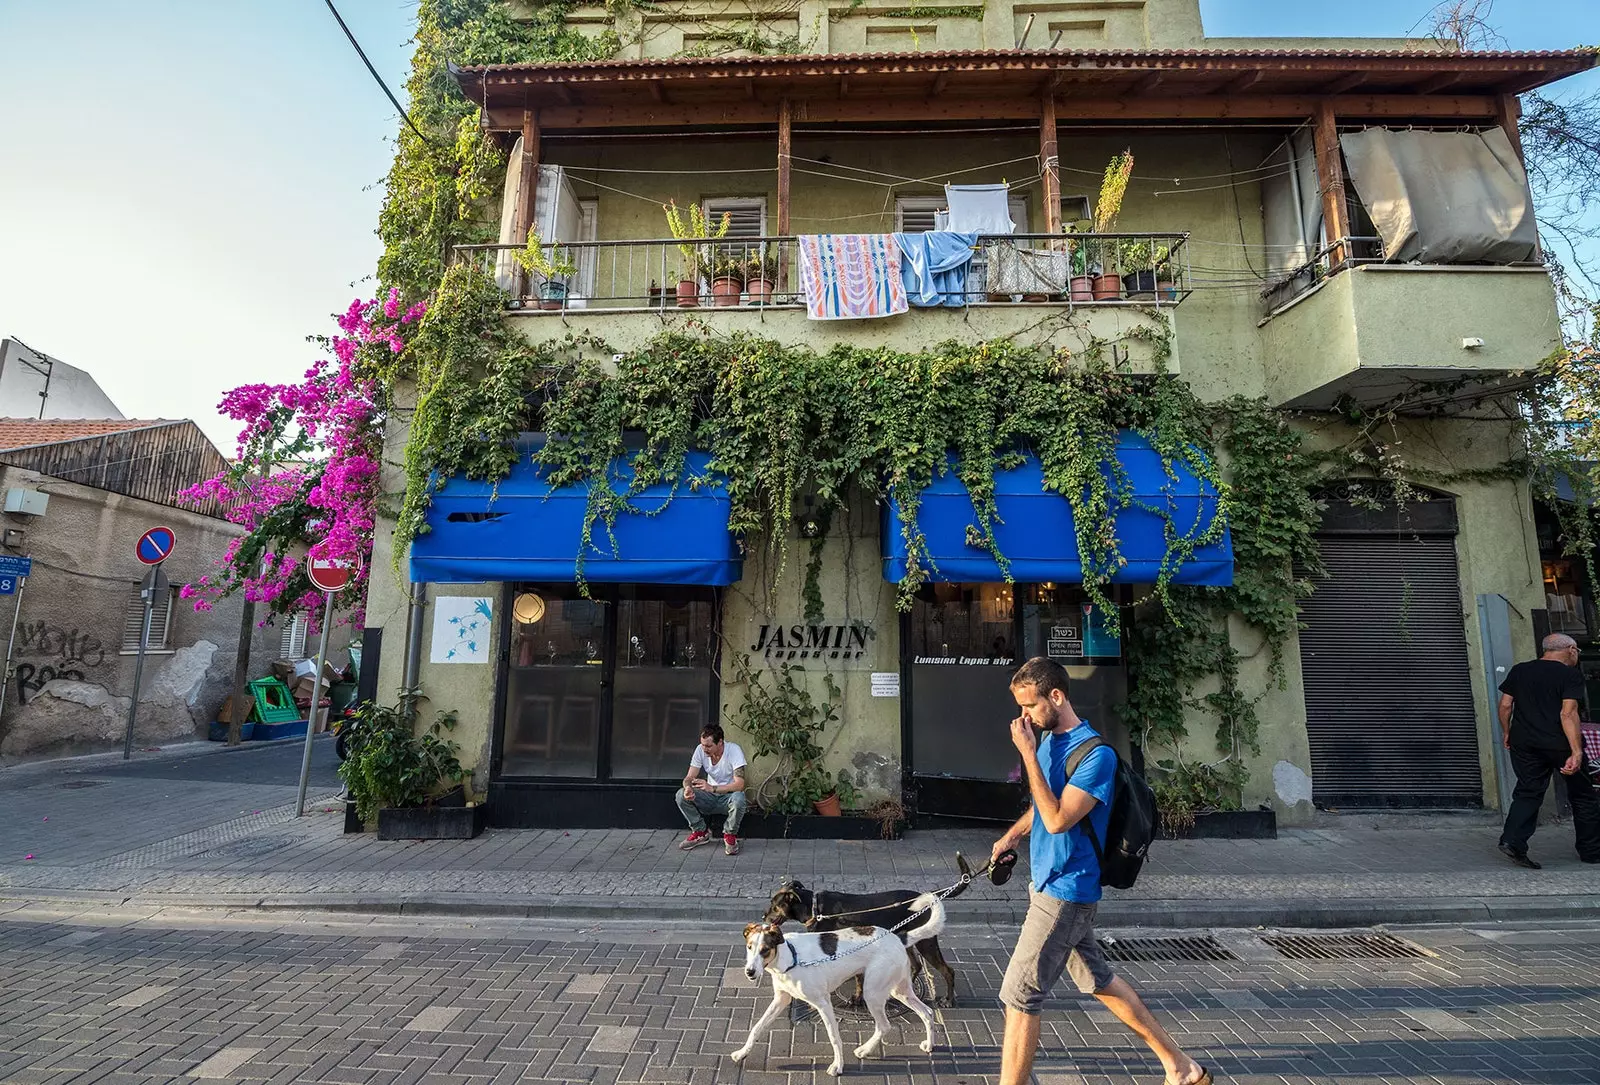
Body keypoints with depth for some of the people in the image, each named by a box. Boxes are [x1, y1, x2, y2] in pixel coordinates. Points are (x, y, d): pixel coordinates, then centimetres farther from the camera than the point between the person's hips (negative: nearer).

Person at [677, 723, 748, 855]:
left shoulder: (734, 750, -23)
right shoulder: (700, 750, -11)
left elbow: (739, 784, -30)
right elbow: (689, 777, -9)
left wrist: (712, 788, -42)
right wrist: (688, 787, -35)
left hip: (729, 796, -4)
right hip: (709, 798, 4)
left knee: (739, 798, -38)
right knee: (681, 794, -20)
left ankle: (730, 835, -8)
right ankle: (700, 832, -1)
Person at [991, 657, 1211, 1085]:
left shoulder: (1097, 754, -21)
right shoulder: (1048, 740, 4)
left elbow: (1057, 820, -28)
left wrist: (1028, 753, -28)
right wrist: (1012, 835, 3)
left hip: (1066, 892, -9)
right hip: (1049, 885, 9)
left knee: (1019, 997, -2)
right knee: (1099, 981, 22)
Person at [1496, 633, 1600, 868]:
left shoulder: (1519, 671, 7)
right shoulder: (1571, 674, -6)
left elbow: (1505, 705, 6)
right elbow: (1568, 713, -15)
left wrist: (1506, 732, 19)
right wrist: (1577, 752, -18)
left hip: (1524, 743, 3)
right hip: (1559, 744, -3)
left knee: (1528, 793, 6)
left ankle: (1512, 841, -9)